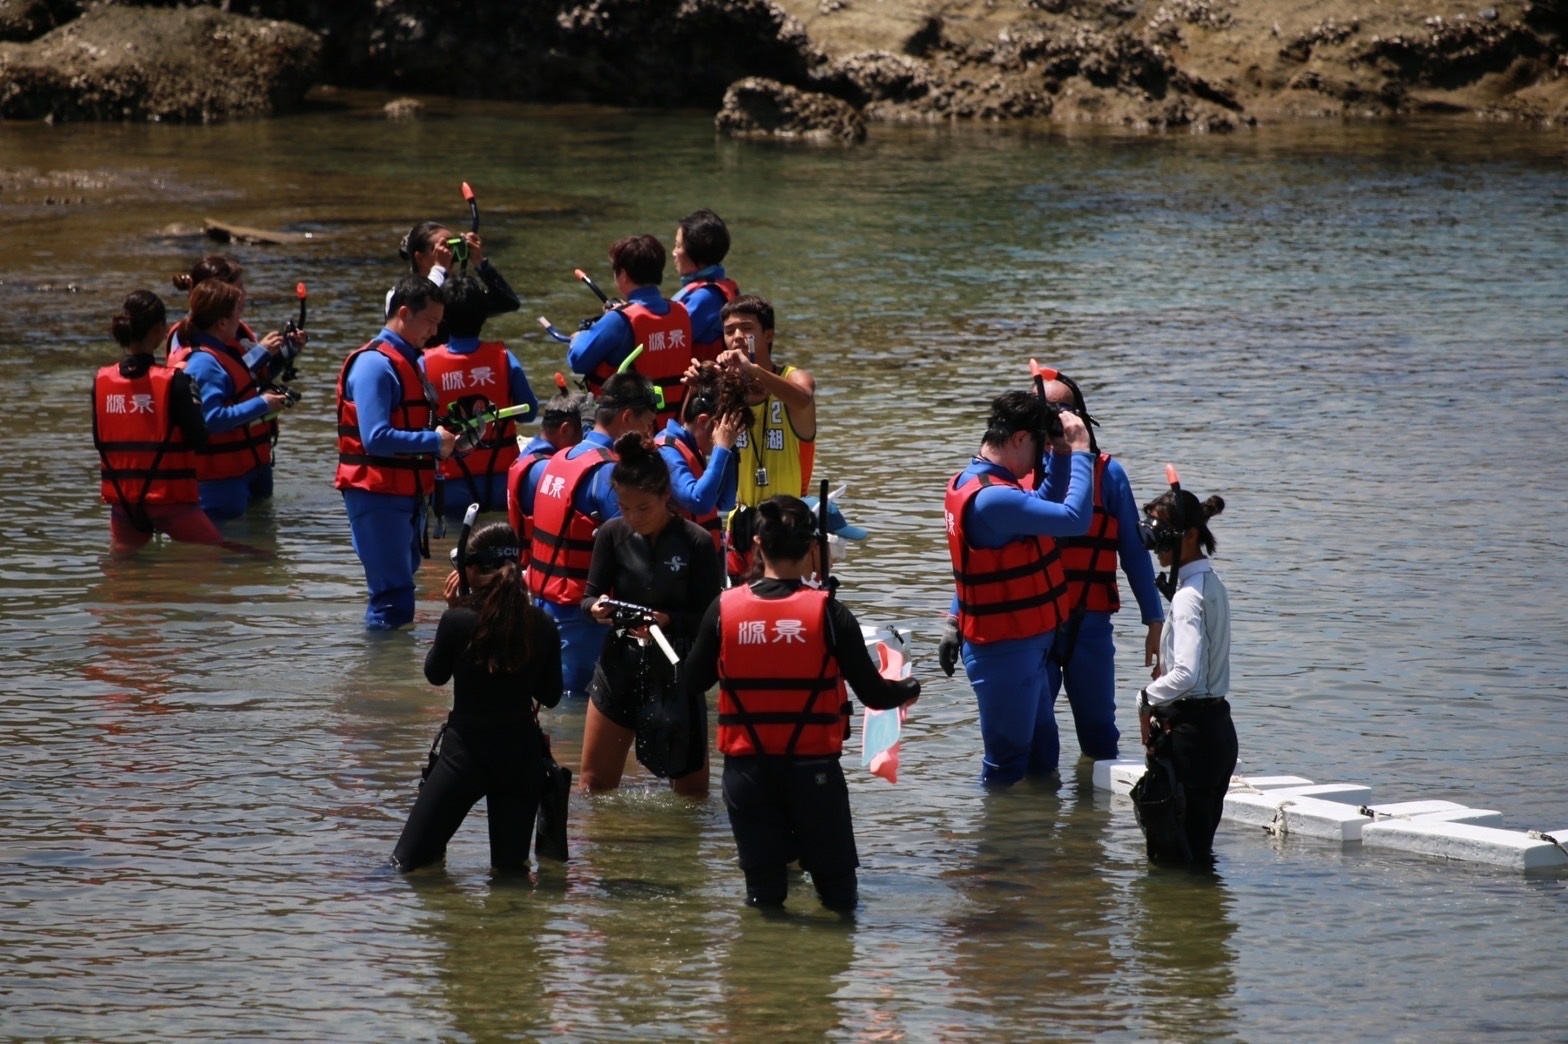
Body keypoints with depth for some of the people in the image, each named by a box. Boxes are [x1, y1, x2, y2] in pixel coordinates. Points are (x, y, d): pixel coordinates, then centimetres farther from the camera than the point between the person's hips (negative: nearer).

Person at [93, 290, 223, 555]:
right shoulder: (173, 382, -14)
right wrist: (192, 402, 5)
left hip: (122, 498, 5)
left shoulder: (101, 381, 0)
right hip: (169, 498, -4)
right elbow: (199, 439, -11)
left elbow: (99, 441, 9)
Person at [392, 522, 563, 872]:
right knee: (510, 869, 13)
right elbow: (550, 696, 7)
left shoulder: (458, 621, -14)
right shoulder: (542, 627, -5)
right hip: (521, 754, 3)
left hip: (465, 754, -3)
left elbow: (435, 673, 5)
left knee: (407, 863, 5)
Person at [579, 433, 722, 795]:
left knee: (691, 790, 7)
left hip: (676, 671, -3)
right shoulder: (613, 534, -4)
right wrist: (597, 608, -21)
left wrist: (666, 620, -28)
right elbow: (590, 596, 3)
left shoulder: (696, 542, -14)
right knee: (594, 783, 9)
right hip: (620, 666, 3)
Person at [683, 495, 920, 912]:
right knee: (837, 892, 9)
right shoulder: (828, 612, -11)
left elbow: (692, 682, 6)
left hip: (747, 767, 2)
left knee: (763, 896, 11)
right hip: (813, 767, -2)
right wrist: (910, 689, 16)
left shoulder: (723, 610, -5)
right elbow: (873, 694, -6)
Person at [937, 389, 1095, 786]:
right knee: (1007, 767, -2)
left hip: (1021, 645, 11)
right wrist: (1080, 452, -19)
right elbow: (1074, 518, -30)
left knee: (1041, 757, 19)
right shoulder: (992, 499, -26)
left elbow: (1044, 506, 20)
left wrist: (1062, 455, 9)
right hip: (1005, 650, -11)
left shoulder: (973, 481, 8)